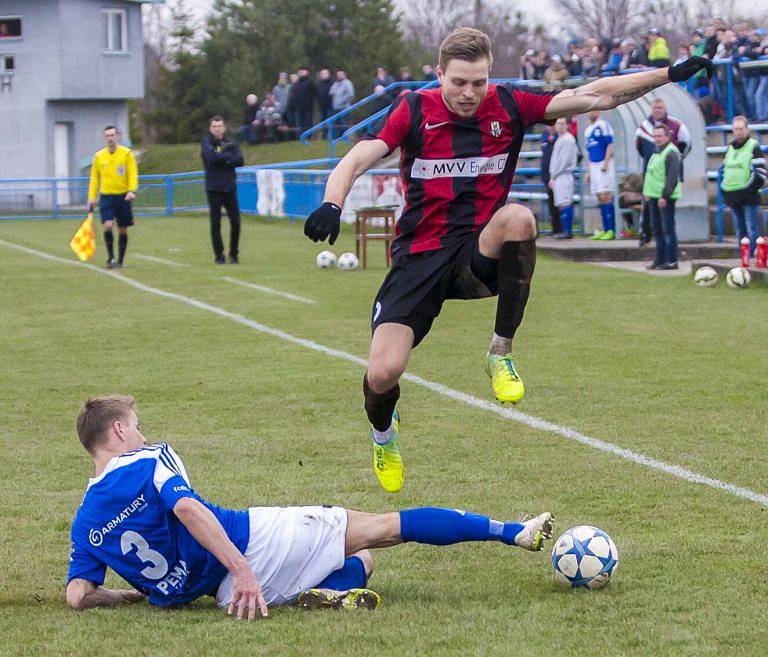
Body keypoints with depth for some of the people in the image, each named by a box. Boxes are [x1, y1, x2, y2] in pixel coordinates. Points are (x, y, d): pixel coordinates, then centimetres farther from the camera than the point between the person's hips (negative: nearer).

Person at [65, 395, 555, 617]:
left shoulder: (84, 526, 10)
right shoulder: (150, 460, -6)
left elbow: (78, 596, 1)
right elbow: (187, 508, -24)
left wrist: (142, 591, 16)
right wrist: (241, 569, -30)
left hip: (224, 592, 6)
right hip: (252, 541, -6)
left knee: (365, 559, 26)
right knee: (386, 527, 5)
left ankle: (330, 589, -11)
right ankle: (513, 532, 2)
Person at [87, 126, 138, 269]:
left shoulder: (127, 153, 0)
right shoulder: (98, 156, 6)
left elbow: (133, 174, -4)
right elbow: (94, 179, 12)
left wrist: (132, 191, -19)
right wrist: (91, 198, 7)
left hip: (123, 197, -1)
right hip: (106, 197, 1)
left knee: (122, 230, 5)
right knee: (108, 226, -17)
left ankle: (120, 261, 16)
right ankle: (110, 257, -5)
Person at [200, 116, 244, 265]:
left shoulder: (231, 144, 10)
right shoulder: (206, 143, 2)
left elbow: (240, 161, -5)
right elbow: (212, 157, -19)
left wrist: (223, 161, -14)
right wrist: (229, 156, -8)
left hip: (230, 187, 3)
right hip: (214, 189, -3)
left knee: (235, 222, -2)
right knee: (215, 223, -2)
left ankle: (234, 254, 10)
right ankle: (219, 255, 5)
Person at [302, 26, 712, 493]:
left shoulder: (509, 106, -1)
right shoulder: (414, 111, -5)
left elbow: (594, 96, -2)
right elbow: (357, 160, -14)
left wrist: (670, 75, -9)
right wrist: (332, 205, -35)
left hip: (480, 256, 1)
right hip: (419, 256, -1)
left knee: (518, 218, -36)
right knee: (383, 374, -16)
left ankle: (502, 353, -16)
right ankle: (382, 429, 26)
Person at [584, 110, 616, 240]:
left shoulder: (603, 125, -6)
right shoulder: (587, 130, 18)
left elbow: (610, 145, -11)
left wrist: (605, 163, -18)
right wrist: (588, 172, 20)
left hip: (604, 165, -8)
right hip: (593, 166, 8)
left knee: (606, 197, -12)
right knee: (600, 199, 7)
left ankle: (611, 230, -13)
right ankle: (605, 229, 9)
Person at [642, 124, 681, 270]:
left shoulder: (671, 153, -14)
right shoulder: (657, 151, 17)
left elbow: (672, 178, -19)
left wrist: (665, 196, -22)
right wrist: (647, 192, 17)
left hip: (665, 198, -10)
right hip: (655, 197, 10)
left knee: (667, 229, -6)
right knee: (657, 228, 13)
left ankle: (672, 261, -2)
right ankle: (660, 259, 20)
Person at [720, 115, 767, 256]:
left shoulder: (753, 147, -4)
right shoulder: (730, 147, 17)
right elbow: (724, 170, 24)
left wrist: (750, 190, -16)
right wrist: (724, 190, 13)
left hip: (749, 197, -7)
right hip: (733, 198, 7)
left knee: (752, 232, -9)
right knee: (740, 232, 12)